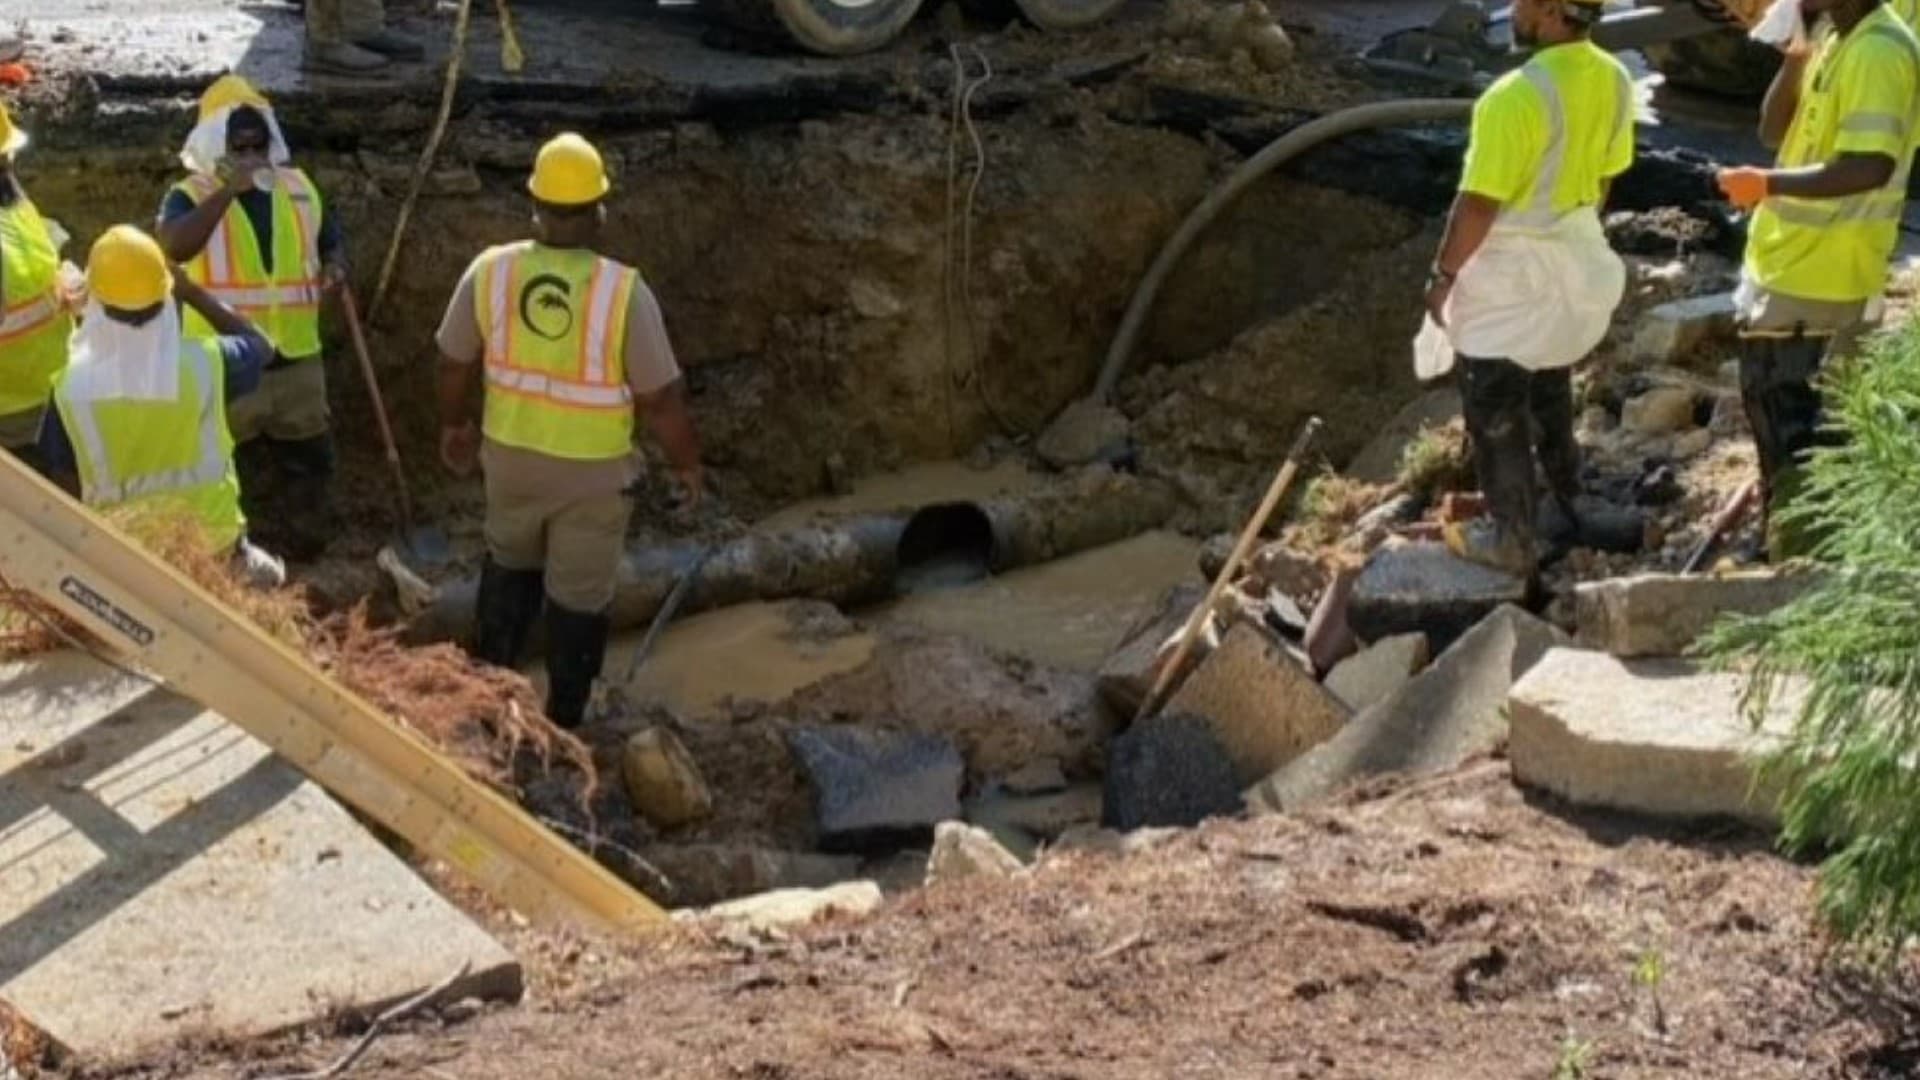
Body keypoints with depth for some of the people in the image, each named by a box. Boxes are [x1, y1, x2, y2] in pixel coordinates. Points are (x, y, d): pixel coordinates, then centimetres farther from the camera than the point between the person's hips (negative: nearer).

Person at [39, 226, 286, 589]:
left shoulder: (72, 384, -23)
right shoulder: (203, 363, -24)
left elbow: (61, 461, -7)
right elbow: (259, 345, -1)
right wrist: (193, 292, -2)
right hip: (209, 530, 0)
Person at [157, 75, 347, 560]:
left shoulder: (299, 188, 5)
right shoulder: (192, 195, -10)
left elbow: (331, 241, 20)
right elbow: (175, 247, -31)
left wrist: (335, 265, -4)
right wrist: (229, 189, -34)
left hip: (296, 359, 5)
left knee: (308, 462, 15)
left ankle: (305, 549, 32)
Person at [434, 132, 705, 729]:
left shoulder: (490, 271, -14)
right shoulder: (624, 290, -23)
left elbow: (455, 362, 0)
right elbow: (661, 398, -17)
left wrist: (453, 423, 19)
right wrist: (688, 462, 0)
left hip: (510, 454, 3)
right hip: (593, 470, -3)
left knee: (510, 562, 29)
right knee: (579, 595, 14)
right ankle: (562, 723, 27)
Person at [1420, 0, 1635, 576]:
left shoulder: (1518, 96, -30)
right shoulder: (1614, 81, -5)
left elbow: (1479, 204, -25)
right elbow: (1605, 175, 9)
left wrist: (1443, 275, -12)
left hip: (1511, 269, -8)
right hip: (1574, 255, 8)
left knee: (1494, 410, 9)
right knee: (1549, 388, 28)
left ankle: (1513, 539, 19)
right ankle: (1567, 497, 44)